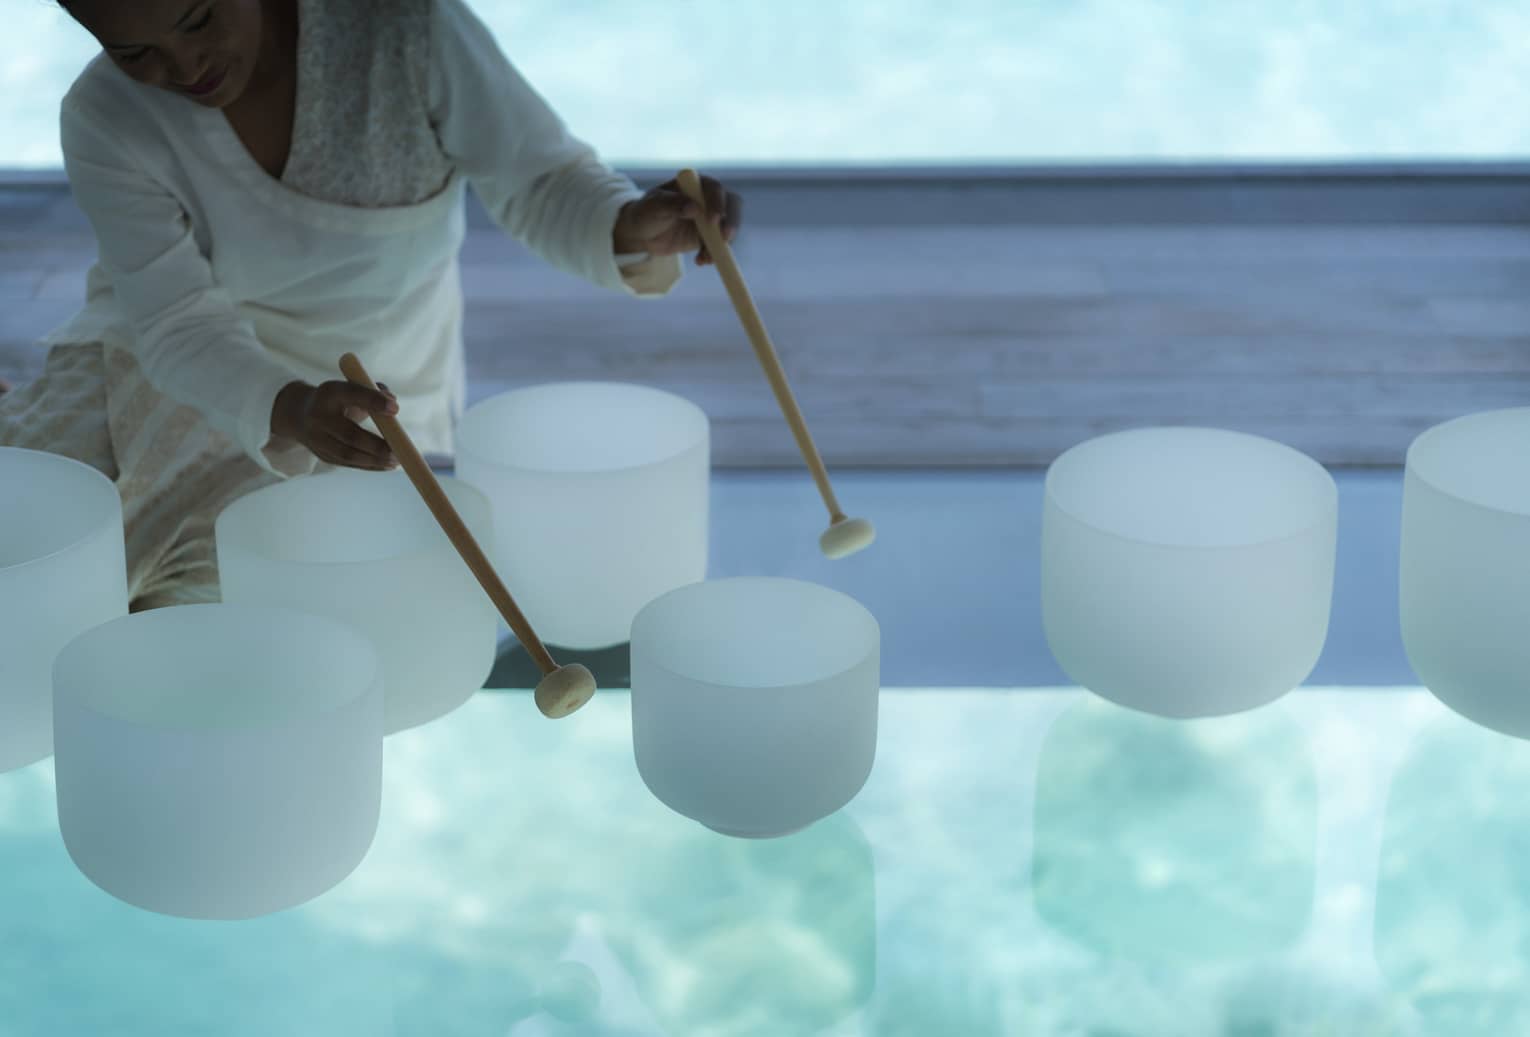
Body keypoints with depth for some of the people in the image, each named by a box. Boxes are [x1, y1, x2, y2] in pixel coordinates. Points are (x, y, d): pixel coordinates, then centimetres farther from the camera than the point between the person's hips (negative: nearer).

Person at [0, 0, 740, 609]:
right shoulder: (104, 121, -21)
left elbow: (539, 179, -19)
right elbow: (180, 325, -26)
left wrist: (629, 229, -44)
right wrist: (288, 409, -48)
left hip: (363, 384, -1)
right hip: (176, 368, 2)